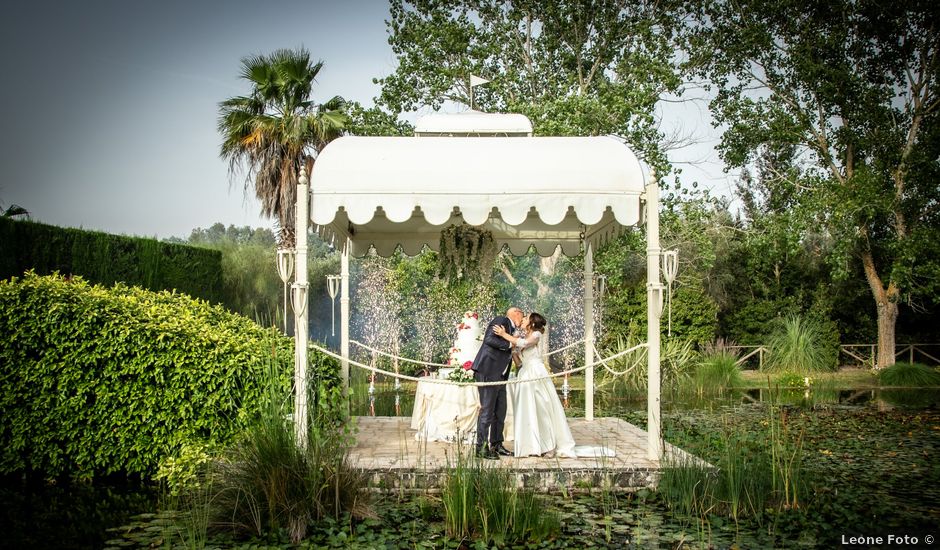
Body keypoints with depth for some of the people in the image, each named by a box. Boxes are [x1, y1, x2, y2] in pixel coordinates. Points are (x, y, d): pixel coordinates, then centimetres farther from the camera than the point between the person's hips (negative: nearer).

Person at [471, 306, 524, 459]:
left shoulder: (511, 330, 23)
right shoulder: (501, 321, -4)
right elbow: (489, 339, -18)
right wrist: (510, 343, -13)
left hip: (500, 376, 10)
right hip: (488, 372, -10)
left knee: (500, 411, 13)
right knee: (487, 410, -7)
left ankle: (496, 445, 22)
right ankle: (481, 447, -3)